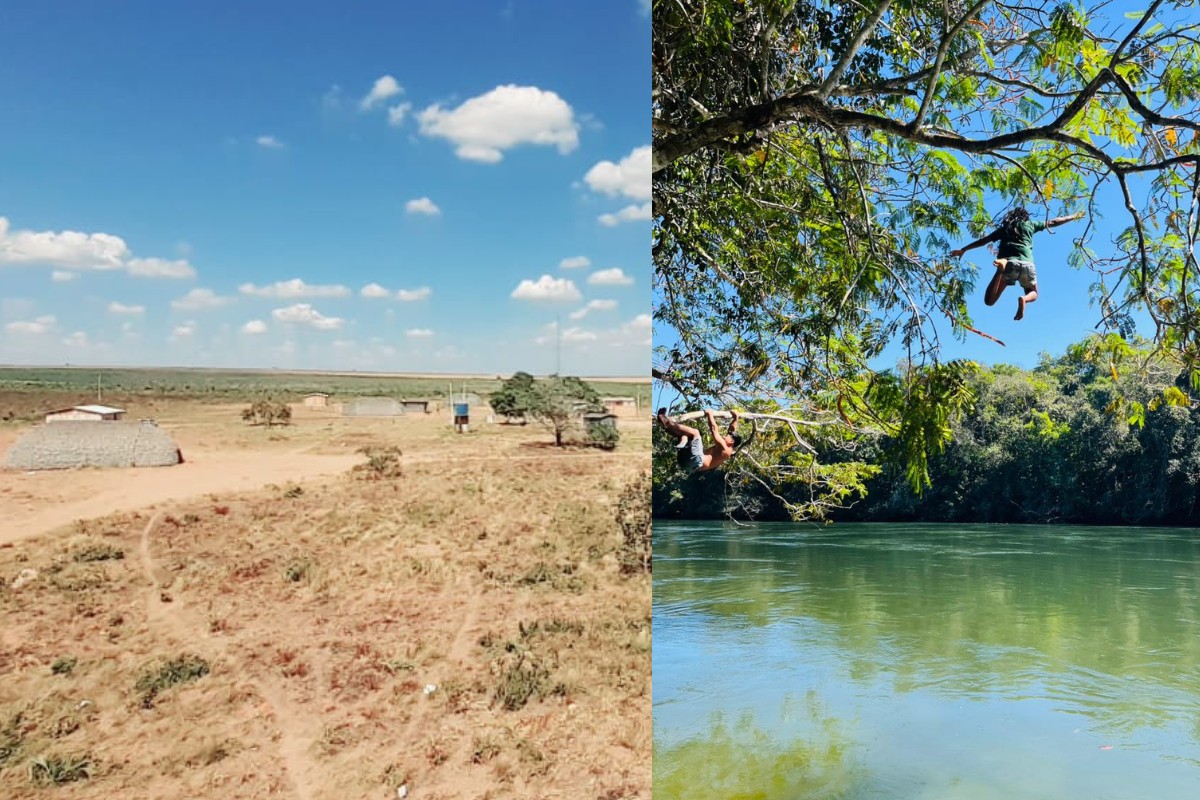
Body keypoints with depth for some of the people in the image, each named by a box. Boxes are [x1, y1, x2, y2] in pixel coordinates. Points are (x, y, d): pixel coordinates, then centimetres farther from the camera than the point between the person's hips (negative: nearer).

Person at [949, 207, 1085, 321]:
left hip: (1010, 262, -1)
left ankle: (1002, 266, -27)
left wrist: (963, 250, 26)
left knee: (989, 301, -5)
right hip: (1027, 264, 1)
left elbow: (983, 240, 20)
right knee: (1033, 293, 28)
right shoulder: (1029, 224, 23)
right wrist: (1073, 217, 50)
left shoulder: (1004, 228, 23)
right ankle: (1024, 299, -14)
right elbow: (1052, 223, 34)